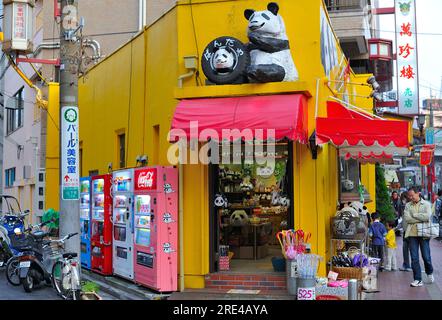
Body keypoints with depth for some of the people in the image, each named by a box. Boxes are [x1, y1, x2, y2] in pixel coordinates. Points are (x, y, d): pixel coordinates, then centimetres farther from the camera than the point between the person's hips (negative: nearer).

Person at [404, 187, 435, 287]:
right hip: (412, 234, 2)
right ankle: (418, 280, 6)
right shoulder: (408, 205, 10)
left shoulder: (426, 204, 3)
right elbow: (406, 218, -5)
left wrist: (414, 215, -7)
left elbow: (427, 216, -14)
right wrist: (421, 219, -9)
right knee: (414, 258, 0)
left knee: (426, 256, 2)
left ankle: (429, 273, 32)